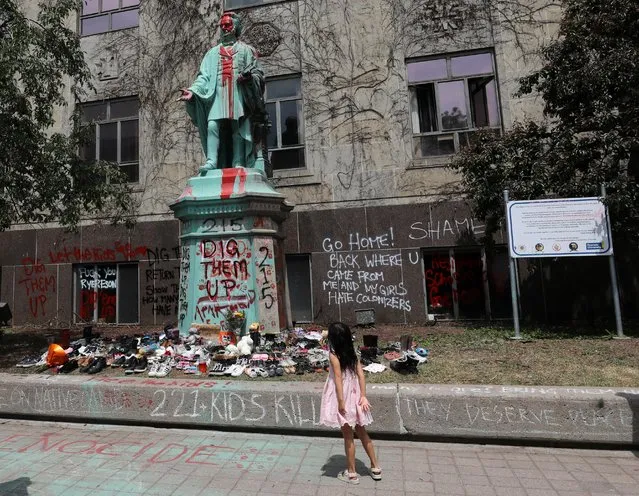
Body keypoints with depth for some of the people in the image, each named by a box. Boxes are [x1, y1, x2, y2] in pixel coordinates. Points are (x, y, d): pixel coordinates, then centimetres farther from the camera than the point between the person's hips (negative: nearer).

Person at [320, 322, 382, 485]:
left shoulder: (334, 355, -16)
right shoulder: (352, 352, 2)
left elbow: (338, 379, -19)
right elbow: (361, 375, -1)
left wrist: (341, 401, -17)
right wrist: (363, 396, 0)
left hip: (344, 398, -6)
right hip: (354, 396, 6)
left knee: (348, 436, 7)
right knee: (361, 432, 19)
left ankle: (352, 473, 22)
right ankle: (375, 468, 29)